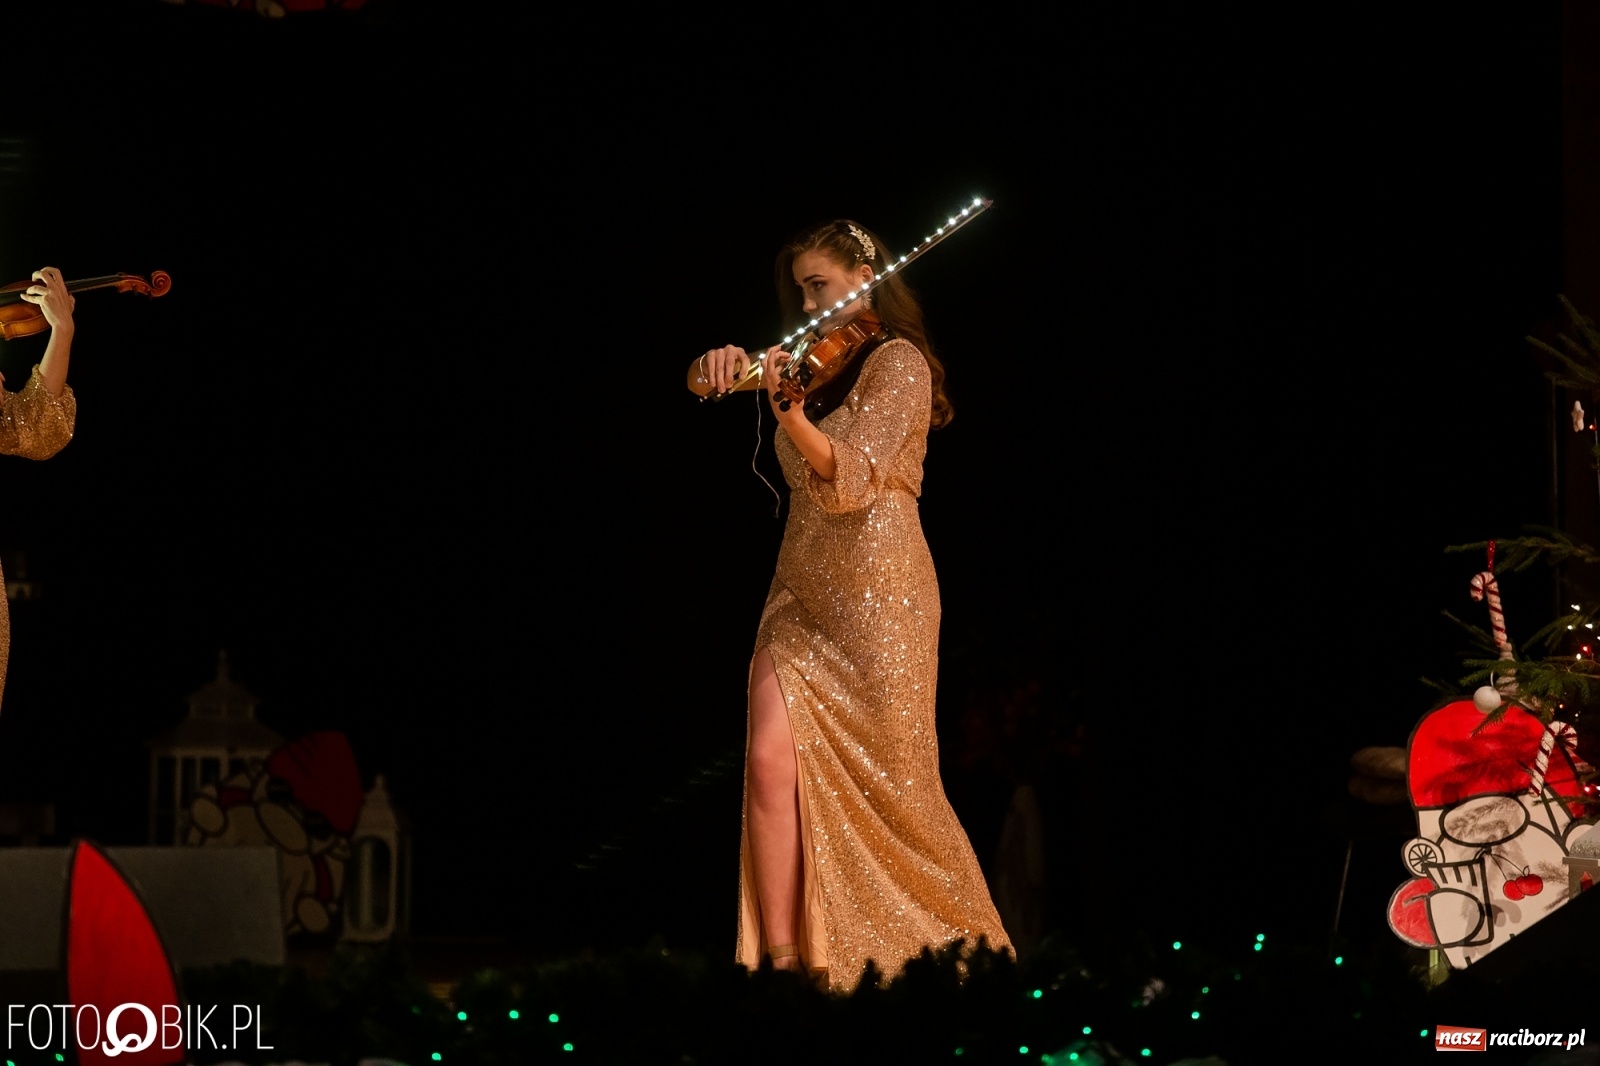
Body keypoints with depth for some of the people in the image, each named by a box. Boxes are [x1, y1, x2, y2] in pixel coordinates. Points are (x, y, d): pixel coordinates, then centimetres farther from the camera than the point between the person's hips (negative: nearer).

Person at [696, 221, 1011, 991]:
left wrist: (791, 416, -35)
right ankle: (783, 962, -17)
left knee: (886, 785, -1)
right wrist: (726, 363, -18)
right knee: (772, 760, -13)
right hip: (803, 591, 6)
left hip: (874, 595, -6)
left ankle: (969, 946, 18)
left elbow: (851, 481, -18)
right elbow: (713, 379, 6)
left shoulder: (898, 363, -5)